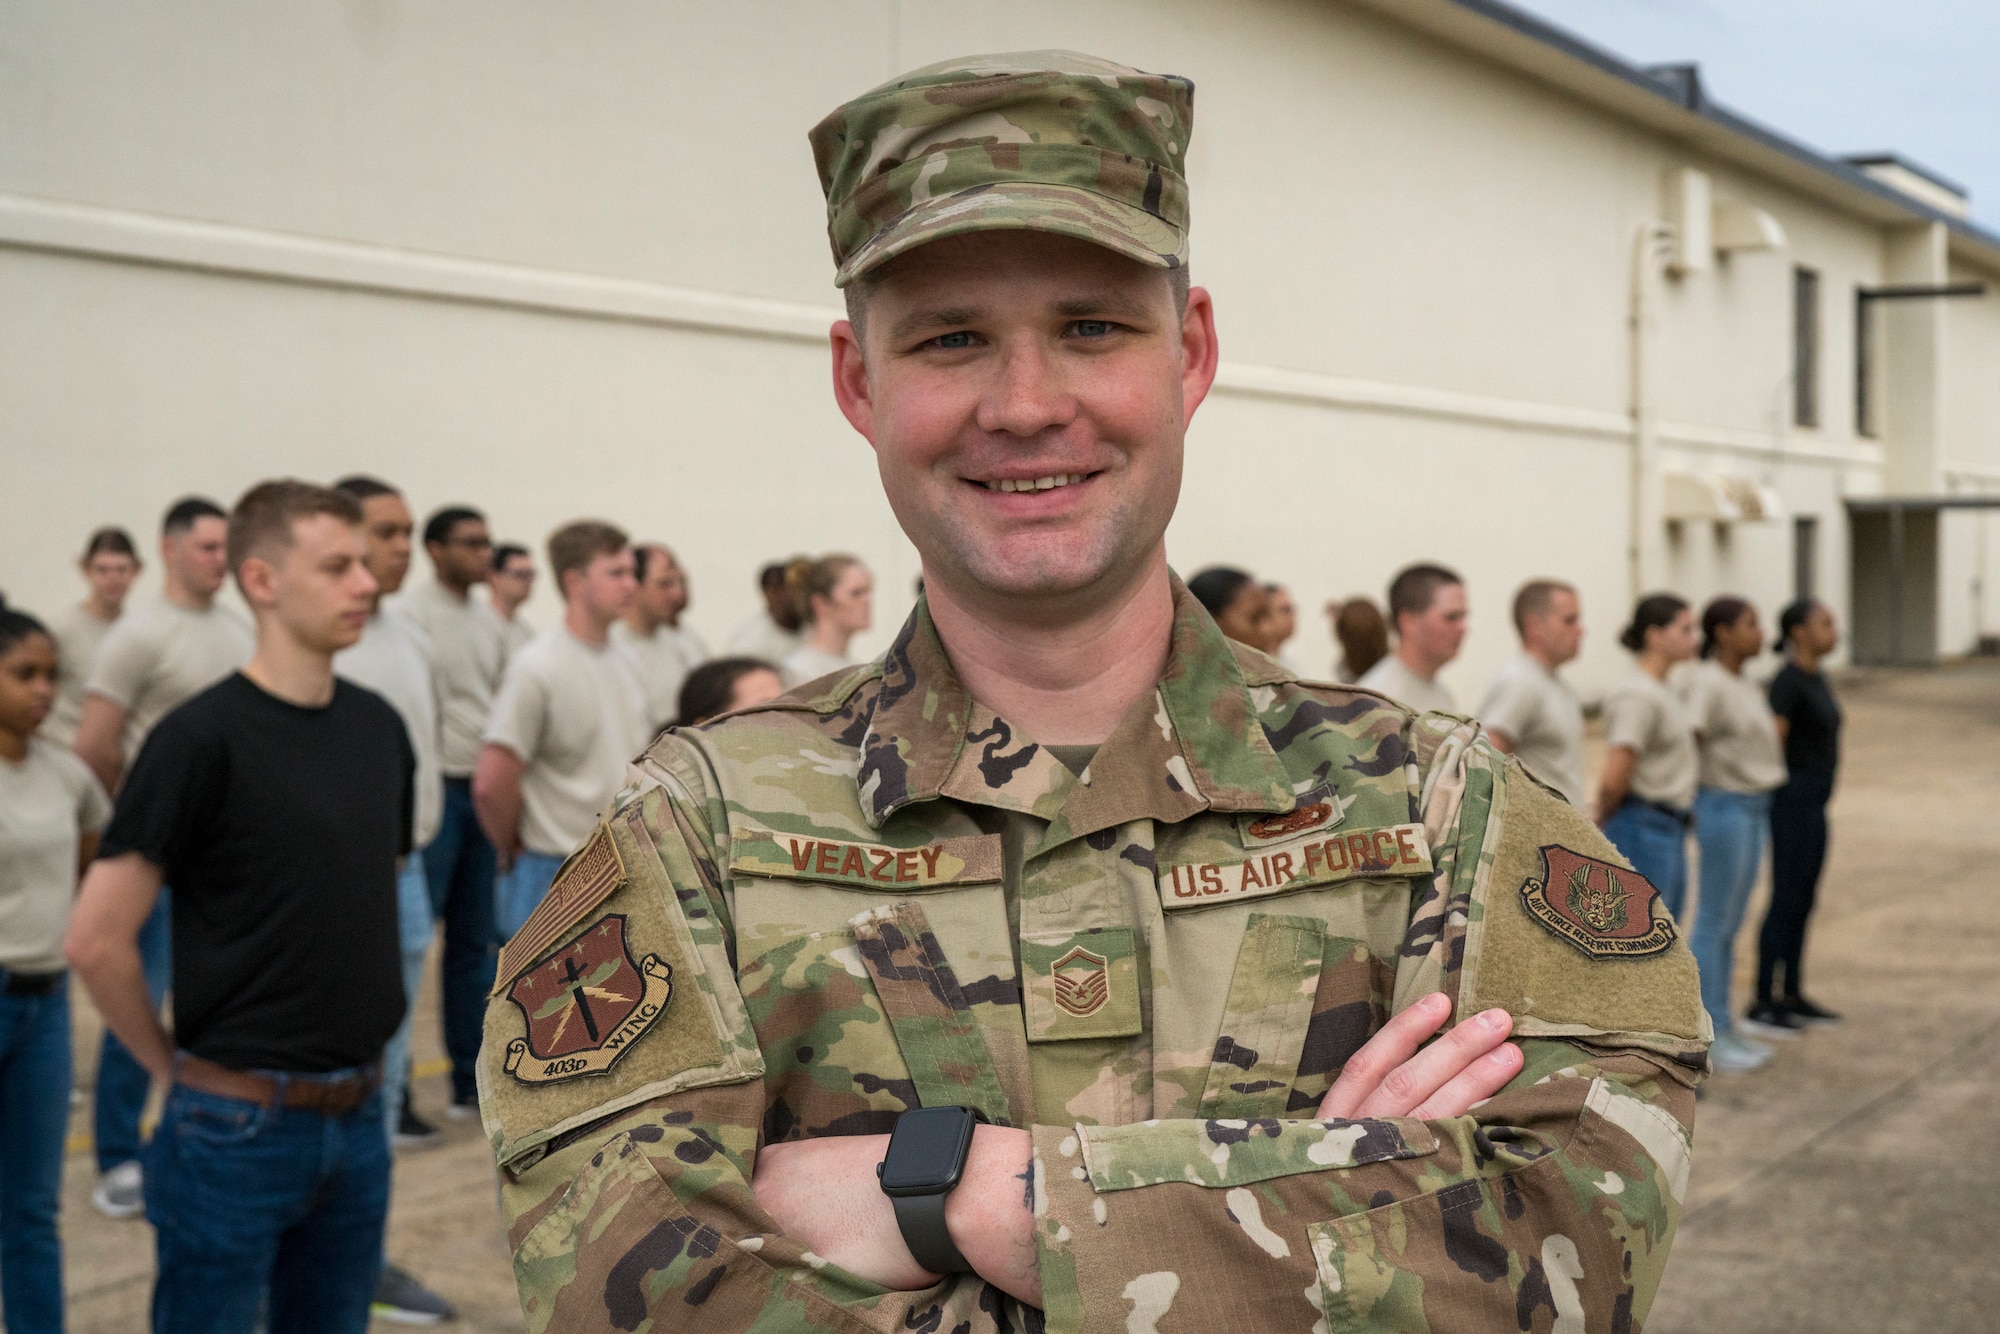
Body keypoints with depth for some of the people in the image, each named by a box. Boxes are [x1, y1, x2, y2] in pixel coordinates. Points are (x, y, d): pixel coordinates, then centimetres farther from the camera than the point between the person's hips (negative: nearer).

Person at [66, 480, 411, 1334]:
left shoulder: (378, 726, 6)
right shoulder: (204, 737, -14)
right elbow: (96, 941, -14)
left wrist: (359, 1066, 14)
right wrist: (175, 1068, -4)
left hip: (357, 1117, 6)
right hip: (239, 1124, -6)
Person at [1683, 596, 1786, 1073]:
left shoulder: (1745, 684, 13)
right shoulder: (1707, 684, -15)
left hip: (1754, 808, 9)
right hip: (1724, 807, -9)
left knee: (1730, 925, 13)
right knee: (1714, 923, -2)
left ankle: (1723, 1027, 21)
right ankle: (1707, 1035, 5)